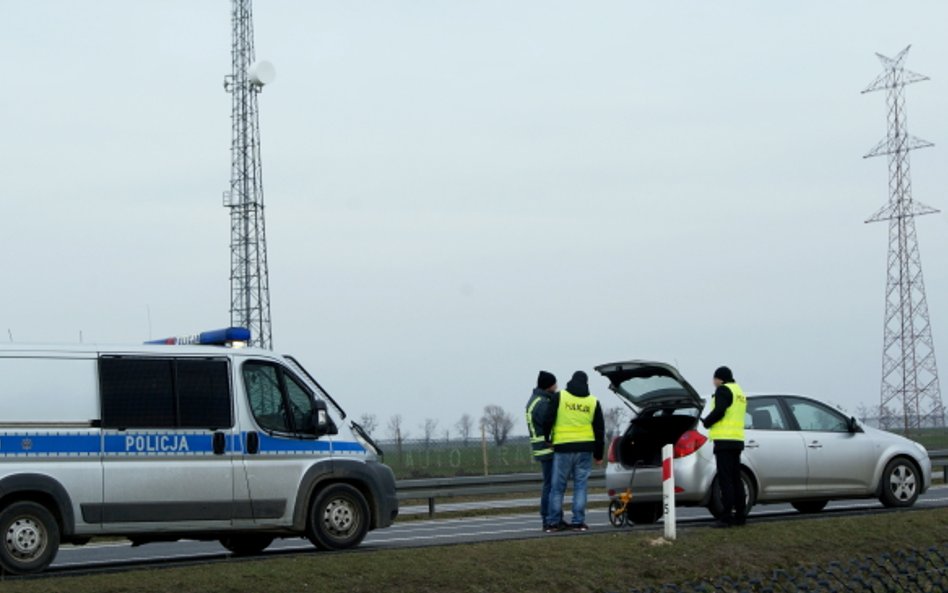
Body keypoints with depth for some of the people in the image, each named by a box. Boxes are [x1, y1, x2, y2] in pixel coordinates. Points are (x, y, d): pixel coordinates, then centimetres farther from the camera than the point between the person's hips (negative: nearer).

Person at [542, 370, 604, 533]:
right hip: (585, 449, 2)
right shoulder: (593, 402, 8)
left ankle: (553, 522, 3)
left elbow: (548, 421, -3)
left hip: (562, 447, -1)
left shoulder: (559, 397, 0)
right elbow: (600, 430, 11)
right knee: (580, 486, 5)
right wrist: (598, 454, 18)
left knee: (558, 486, 4)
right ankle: (578, 521, 1)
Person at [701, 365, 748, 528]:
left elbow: (719, 411, -19)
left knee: (725, 480, -9)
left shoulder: (723, 390, -7)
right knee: (736, 479, 13)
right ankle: (740, 515, 14)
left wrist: (706, 422, -2)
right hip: (737, 440, 9)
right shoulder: (739, 392, 23)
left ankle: (727, 517, -12)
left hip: (724, 441, -9)